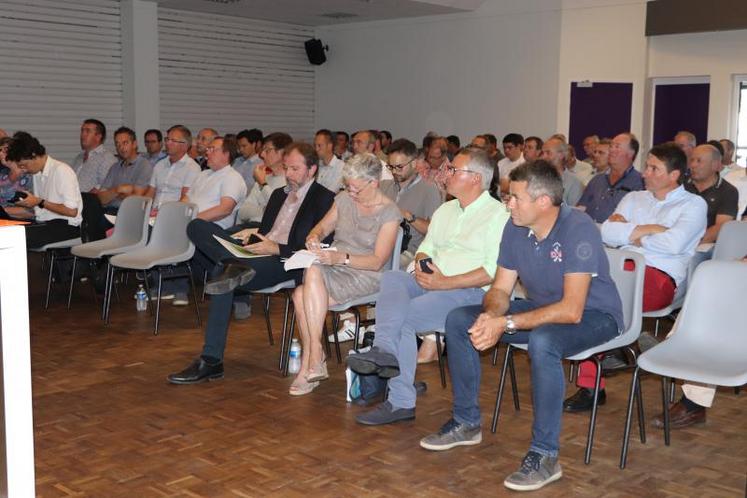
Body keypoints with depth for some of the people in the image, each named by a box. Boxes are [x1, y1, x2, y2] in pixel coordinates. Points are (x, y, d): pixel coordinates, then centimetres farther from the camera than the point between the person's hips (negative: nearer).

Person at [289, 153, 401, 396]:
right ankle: (313, 363, -21)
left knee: (304, 291, -30)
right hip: (333, 269, 5)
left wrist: (342, 258, -26)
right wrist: (314, 236, -6)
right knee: (301, 295, -29)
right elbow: (323, 226, 20)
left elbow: (377, 261, -13)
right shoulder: (344, 199, 10)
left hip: (365, 276, -5)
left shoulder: (389, 212, -7)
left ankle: (311, 361, -21)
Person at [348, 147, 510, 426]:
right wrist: (421, 264, -1)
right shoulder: (445, 210, 23)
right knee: (391, 278, -23)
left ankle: (401, 401, -17)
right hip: (431, 283, 7)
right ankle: (386, 351, -39)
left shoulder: (498, 215, -4)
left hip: (470, 291, -7)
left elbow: (494, 271, -14)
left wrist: (445, 282, -18)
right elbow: (426, 248, 25)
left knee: (402, 317, -25)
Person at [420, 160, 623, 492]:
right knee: (459, 320, -4)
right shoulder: (515, 228, -7)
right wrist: (490, 315, -25)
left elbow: (572, 310, -33)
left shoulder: (578, 229, -28)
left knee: (542, 341, -40)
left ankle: (545, 455, -25)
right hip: (541, 308, 7)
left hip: (593, 314, -7)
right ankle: (466, 423, 10)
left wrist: (506, 323, -34)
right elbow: (500, 289, -1)